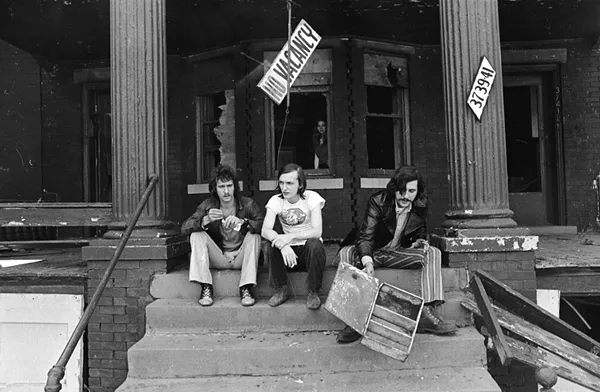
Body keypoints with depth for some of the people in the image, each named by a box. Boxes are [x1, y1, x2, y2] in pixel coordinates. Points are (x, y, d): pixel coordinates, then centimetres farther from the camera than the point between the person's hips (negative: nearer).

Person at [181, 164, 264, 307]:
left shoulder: (248, 204, -9)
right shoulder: (207, 205, -3)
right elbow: (184, 228, -13)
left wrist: (243, 222, -40)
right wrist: (206, 220, -32)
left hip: (241, 258, -1)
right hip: (218, 259, 2)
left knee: (254, 236, -27)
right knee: (197, 235, -18)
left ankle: (246, 289, -25)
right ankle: (206, 288, -19)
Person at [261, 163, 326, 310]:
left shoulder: (312, 197, -11)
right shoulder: (276, 200, -4)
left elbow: (317, 231, -22)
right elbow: (265, 231, -18)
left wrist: (290, 236, -36)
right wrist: (282, 244, -38)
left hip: (309, 249, -2)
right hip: (288, 250, 2)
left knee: (315, 244, -34)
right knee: (269, 247, -26)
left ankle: (313, 292, -13)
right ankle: (281, 290, -6)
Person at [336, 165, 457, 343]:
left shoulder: (421, 206, -5)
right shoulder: (377, 202, -20)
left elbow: (420, 230, 15)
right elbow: (366, 236, -28)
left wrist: (420, 241, -9)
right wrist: (367, 261, -47)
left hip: (399, 253, 4)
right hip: (371, 252, -3)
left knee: (433, 253, -19)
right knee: (346, 253, -34)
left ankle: (426, 314, -24)